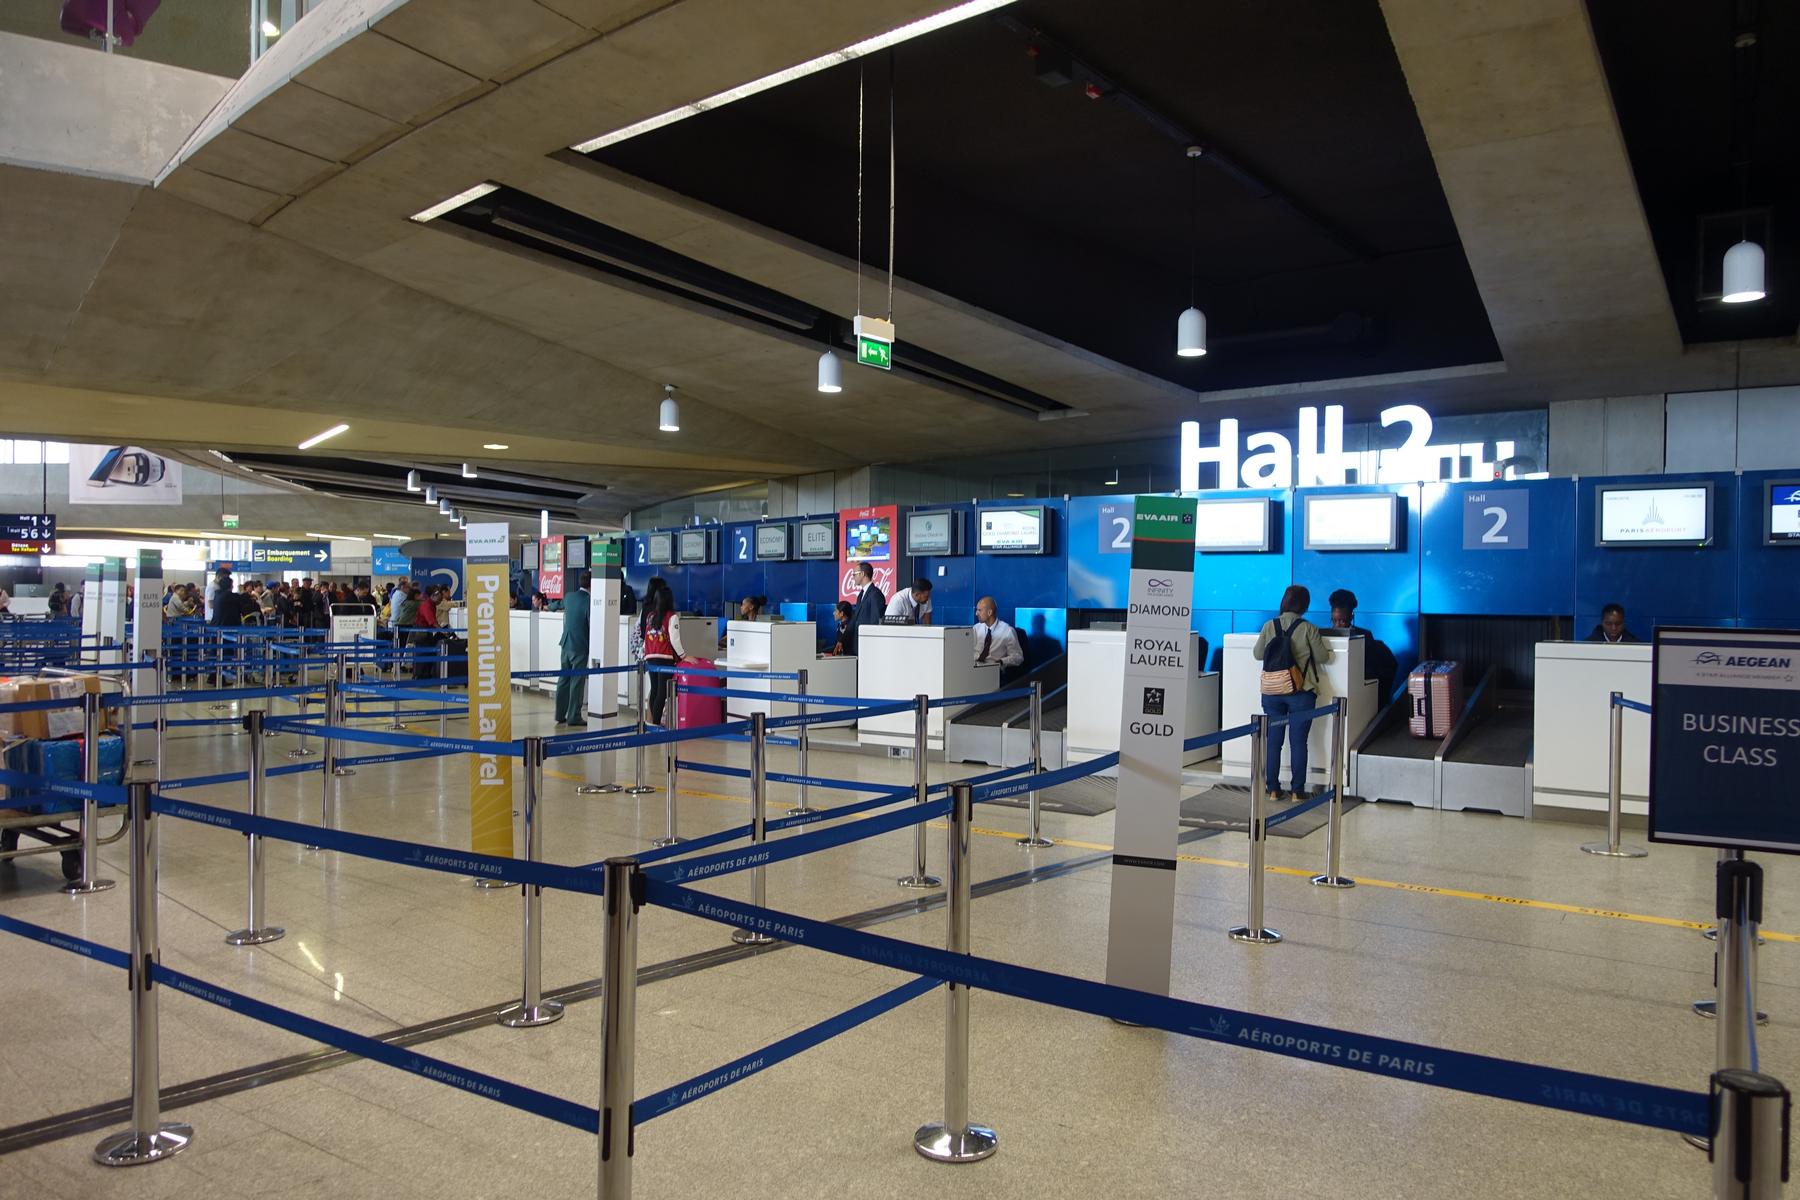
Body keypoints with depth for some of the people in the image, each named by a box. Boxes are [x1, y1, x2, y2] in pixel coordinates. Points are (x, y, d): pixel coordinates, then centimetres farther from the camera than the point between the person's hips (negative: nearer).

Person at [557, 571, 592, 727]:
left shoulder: (569, 597, 4)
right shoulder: (589, 601, -16)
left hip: (566, 644, 6)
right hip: (580, 646, -6)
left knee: (563, 679, 13)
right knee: (577, 682, -1)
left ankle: (560, 715, 18)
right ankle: (574, 716, 2)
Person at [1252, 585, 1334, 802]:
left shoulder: (1269, 626, -1)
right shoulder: (1308, 629, -8)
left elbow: (1258, 653, 6)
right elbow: (1323, 657, -1)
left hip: (1271, 693, 2)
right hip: (1300, 693, -2)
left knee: (1273, 741, 7)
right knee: (1299, 742, 4)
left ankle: (1273, 790, 10)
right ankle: (1297, 791, 6)